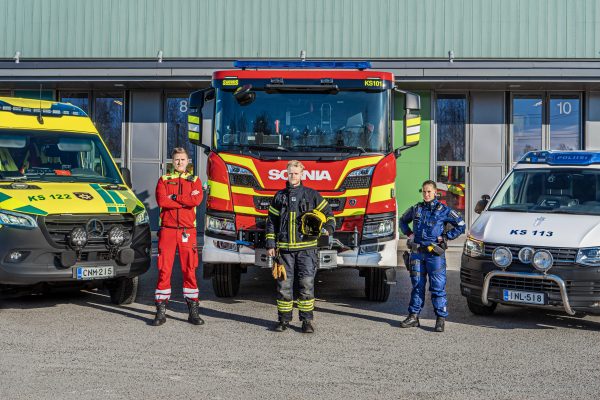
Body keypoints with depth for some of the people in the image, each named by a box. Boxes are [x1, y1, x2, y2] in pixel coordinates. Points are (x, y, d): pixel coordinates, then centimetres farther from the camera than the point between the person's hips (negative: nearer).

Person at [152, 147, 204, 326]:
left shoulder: (195, 181, 11)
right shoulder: (164, 180, 10)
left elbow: (197, 200, -9)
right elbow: (161, 200, -9)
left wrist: (174, 197, -8)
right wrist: (186, 200, -9)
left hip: (187, 231, 0)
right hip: (167, 229, 0)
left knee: (189, 270, 2)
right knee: (164, 270, -2)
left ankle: (193, 311, 8)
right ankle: (161, 311, 4)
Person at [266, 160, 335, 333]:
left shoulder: (312, 195, 6)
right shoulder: (279, 196, 11)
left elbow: (328, 214, 12)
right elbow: (271, 222, 14)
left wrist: (328, 229, -7)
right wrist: (270, 245, 7)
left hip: (306, 248, -2)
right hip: (284, 249, 2)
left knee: (307, 284, -5)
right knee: (284, 285, 2)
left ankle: (307, 320, 2)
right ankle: (284, 319, 12)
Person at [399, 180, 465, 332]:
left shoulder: (443, 210, -1)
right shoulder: (416, 209, 10)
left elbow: (461, 225, 1)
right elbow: (403, 221, 28)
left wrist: (445, 236, -4)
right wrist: (409, 234, 12)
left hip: (435, 253, -4)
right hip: (417, 253, 4)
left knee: (438, 287, -3)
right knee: (417, 285, 9)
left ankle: (441, 319, 2)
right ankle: (413, 316, 16)